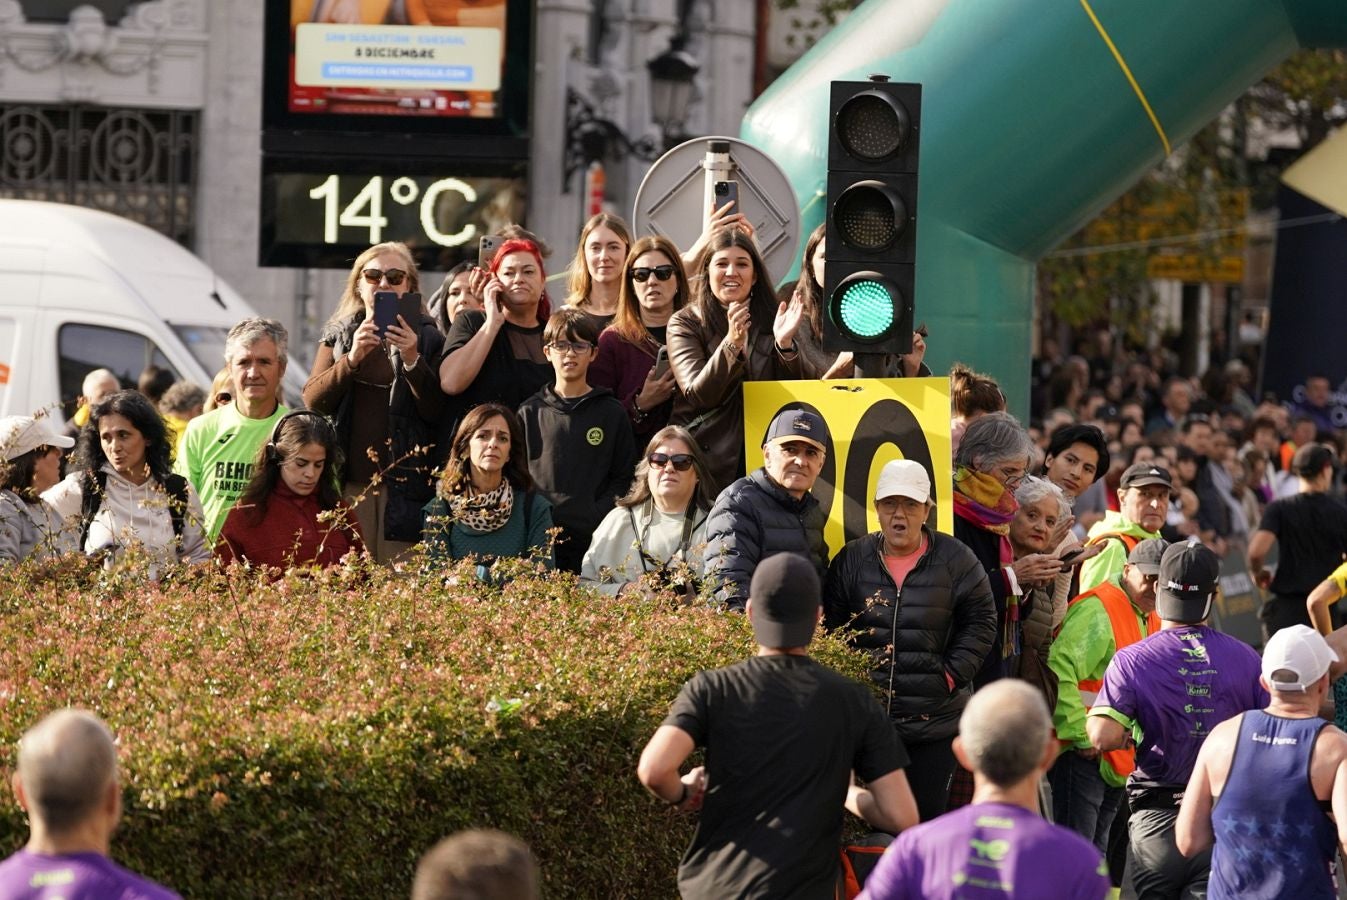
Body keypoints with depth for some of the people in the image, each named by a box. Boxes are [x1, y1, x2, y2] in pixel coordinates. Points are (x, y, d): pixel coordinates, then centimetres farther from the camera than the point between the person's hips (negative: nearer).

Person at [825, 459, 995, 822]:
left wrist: (952, 675, -6)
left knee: (927, 813, 2)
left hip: (936, 719, -1)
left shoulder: (955, 559, 0)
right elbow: (829, 624, 6)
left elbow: (980, 621, 3)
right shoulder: (853, 559, 4)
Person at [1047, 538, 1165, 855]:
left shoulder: (1152, 622, 16)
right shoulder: (1100, 609, -15)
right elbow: (1058, 668, -27)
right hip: (1083, 756, -10)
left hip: (1118, 762, 10)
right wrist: (1081, 735, -26)